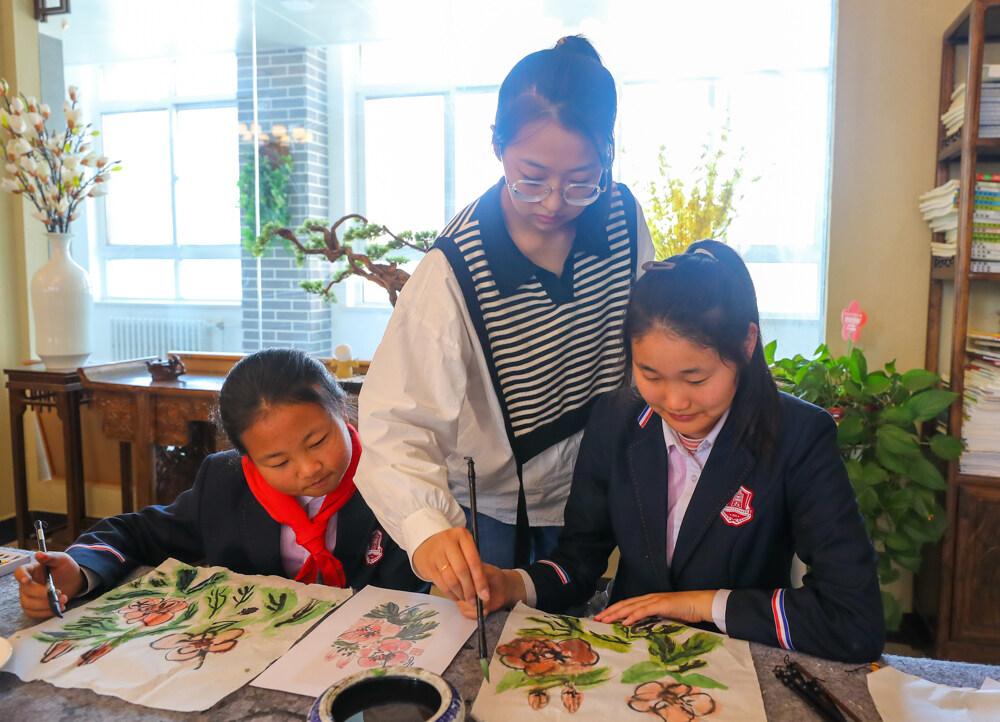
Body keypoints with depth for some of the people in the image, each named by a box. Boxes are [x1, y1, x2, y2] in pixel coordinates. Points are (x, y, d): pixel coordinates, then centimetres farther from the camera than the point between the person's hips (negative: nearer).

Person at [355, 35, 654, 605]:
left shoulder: (623, 218, -14)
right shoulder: (457, 269, -28)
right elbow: (395, 422, -33)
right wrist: (425, 528, -51)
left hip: (593, 492, 4)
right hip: (488, 502, -3)